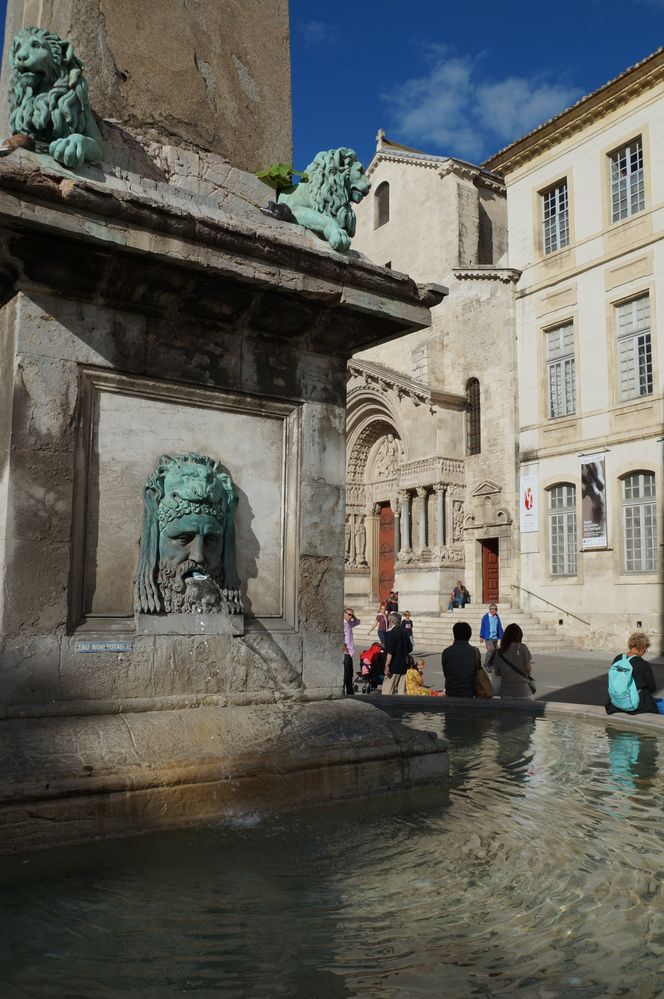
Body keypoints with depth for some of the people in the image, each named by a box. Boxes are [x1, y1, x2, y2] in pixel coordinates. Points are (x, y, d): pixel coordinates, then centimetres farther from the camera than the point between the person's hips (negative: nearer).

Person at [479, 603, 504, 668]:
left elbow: (500, 628, 10)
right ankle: (486, 664, -1)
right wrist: (481, 636, -1)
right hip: (488, 638, -5)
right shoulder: (485, 617, -5)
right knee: (491, 649, -18)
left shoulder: (497, 618, 7)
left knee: (494, 651, 3)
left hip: (495, 638, 5)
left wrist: (501, 637, 6)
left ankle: (490, 666, 16)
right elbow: (482, 627, -1)